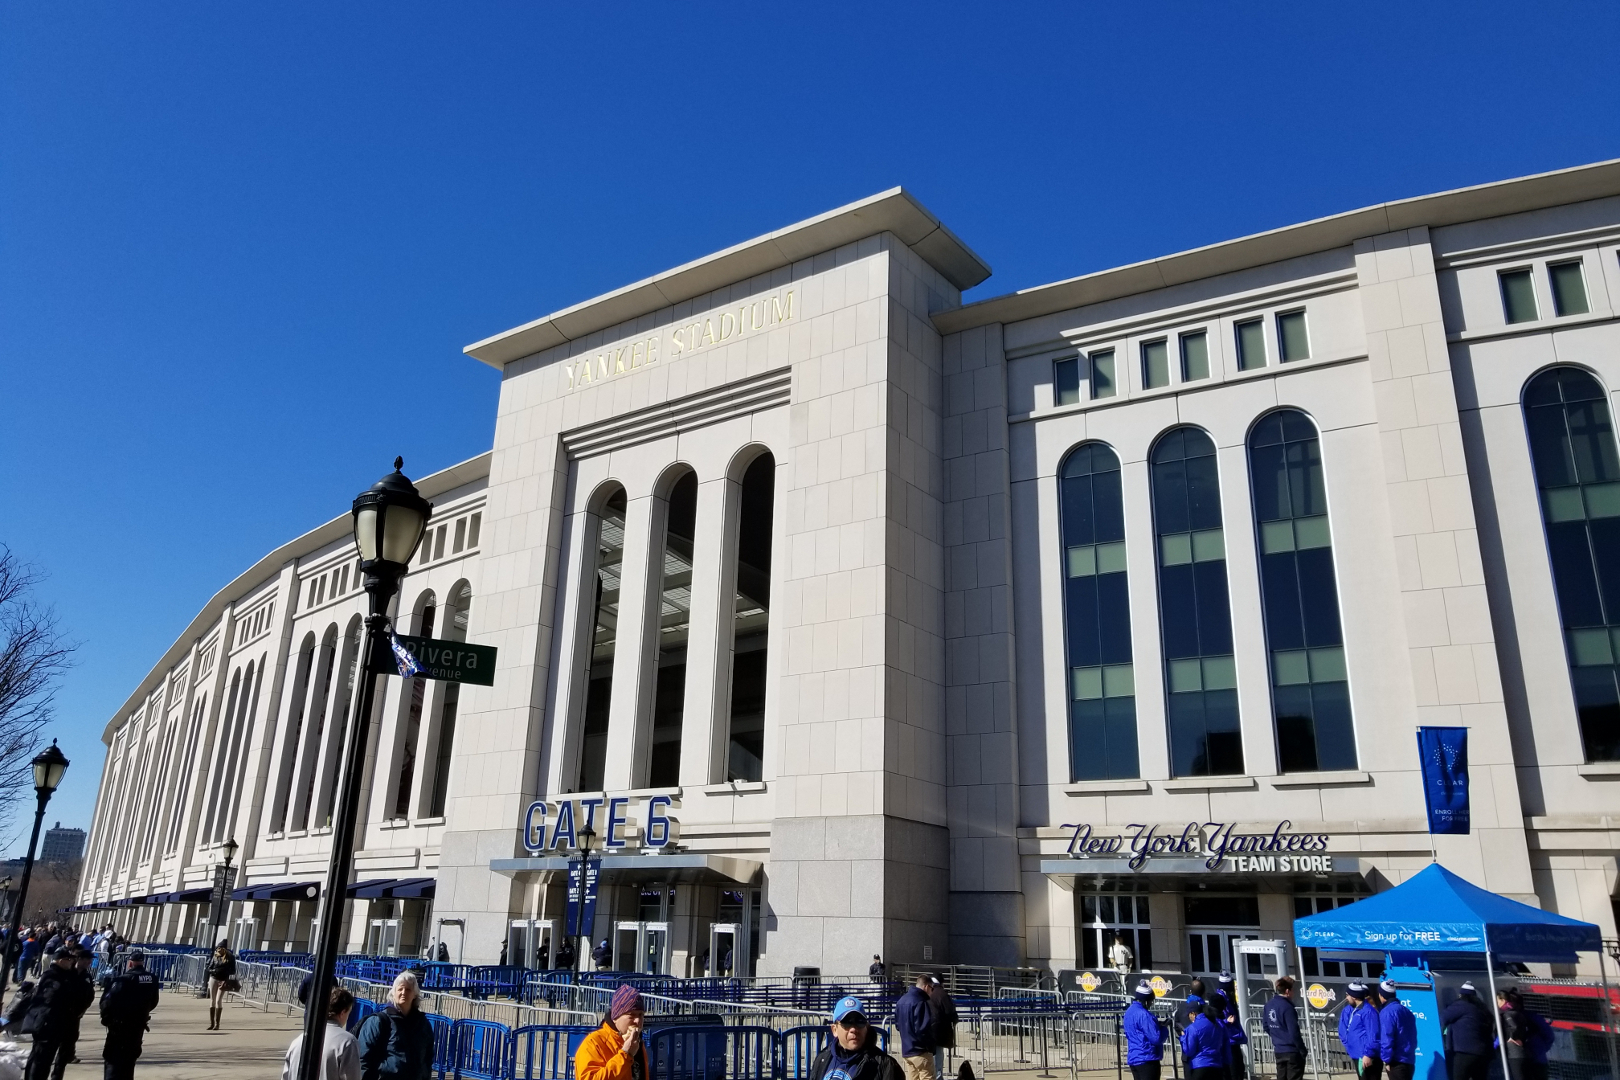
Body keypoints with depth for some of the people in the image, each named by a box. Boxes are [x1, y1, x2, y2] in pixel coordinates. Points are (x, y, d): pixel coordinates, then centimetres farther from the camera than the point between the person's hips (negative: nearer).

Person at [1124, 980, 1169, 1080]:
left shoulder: (1129, 1011, 12)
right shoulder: (1143, 1014, -19)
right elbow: (1156, 1038, -21)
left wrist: (1157, 1024, 10)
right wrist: (1165, 1028, -2)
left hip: (1133, 1058, 9)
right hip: (1147, 1059, -9)